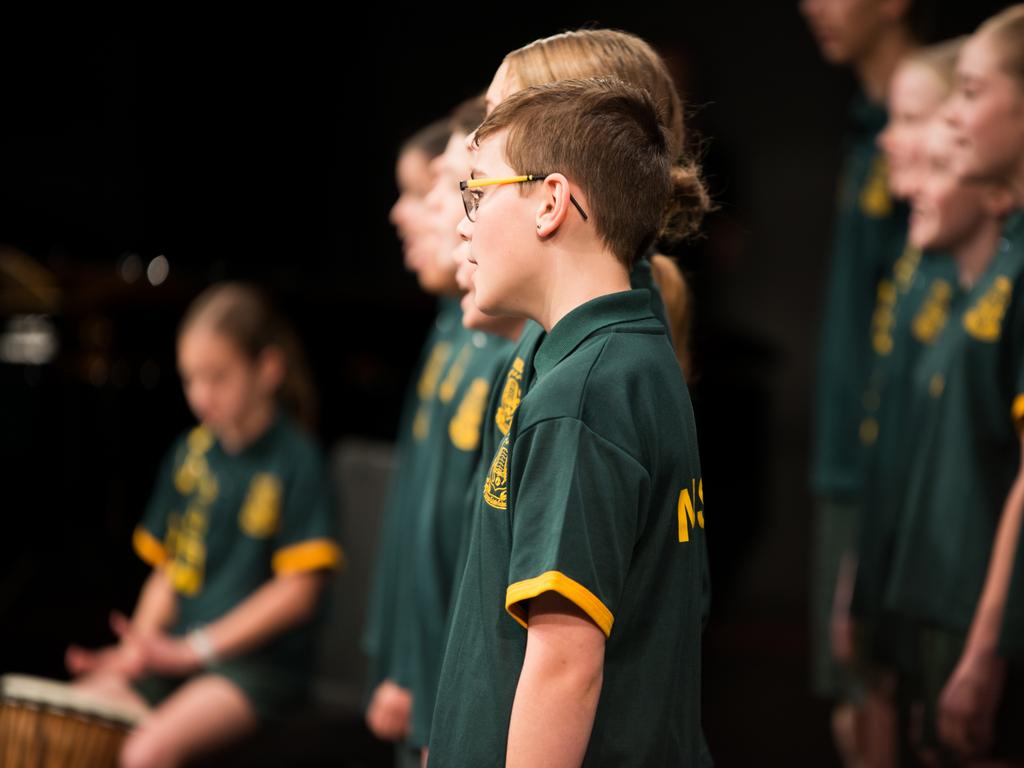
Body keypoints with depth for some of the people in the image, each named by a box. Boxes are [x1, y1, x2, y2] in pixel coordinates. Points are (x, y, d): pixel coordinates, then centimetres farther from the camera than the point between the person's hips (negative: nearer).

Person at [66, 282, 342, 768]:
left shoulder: (294, 460, -8)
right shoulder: (189, 454, 10)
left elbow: (298, 591, -12)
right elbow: (169, 567, 15)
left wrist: (195, 649, -15)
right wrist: (141, 643, -3)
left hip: (256, 661, -6)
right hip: (175, 653, 6)